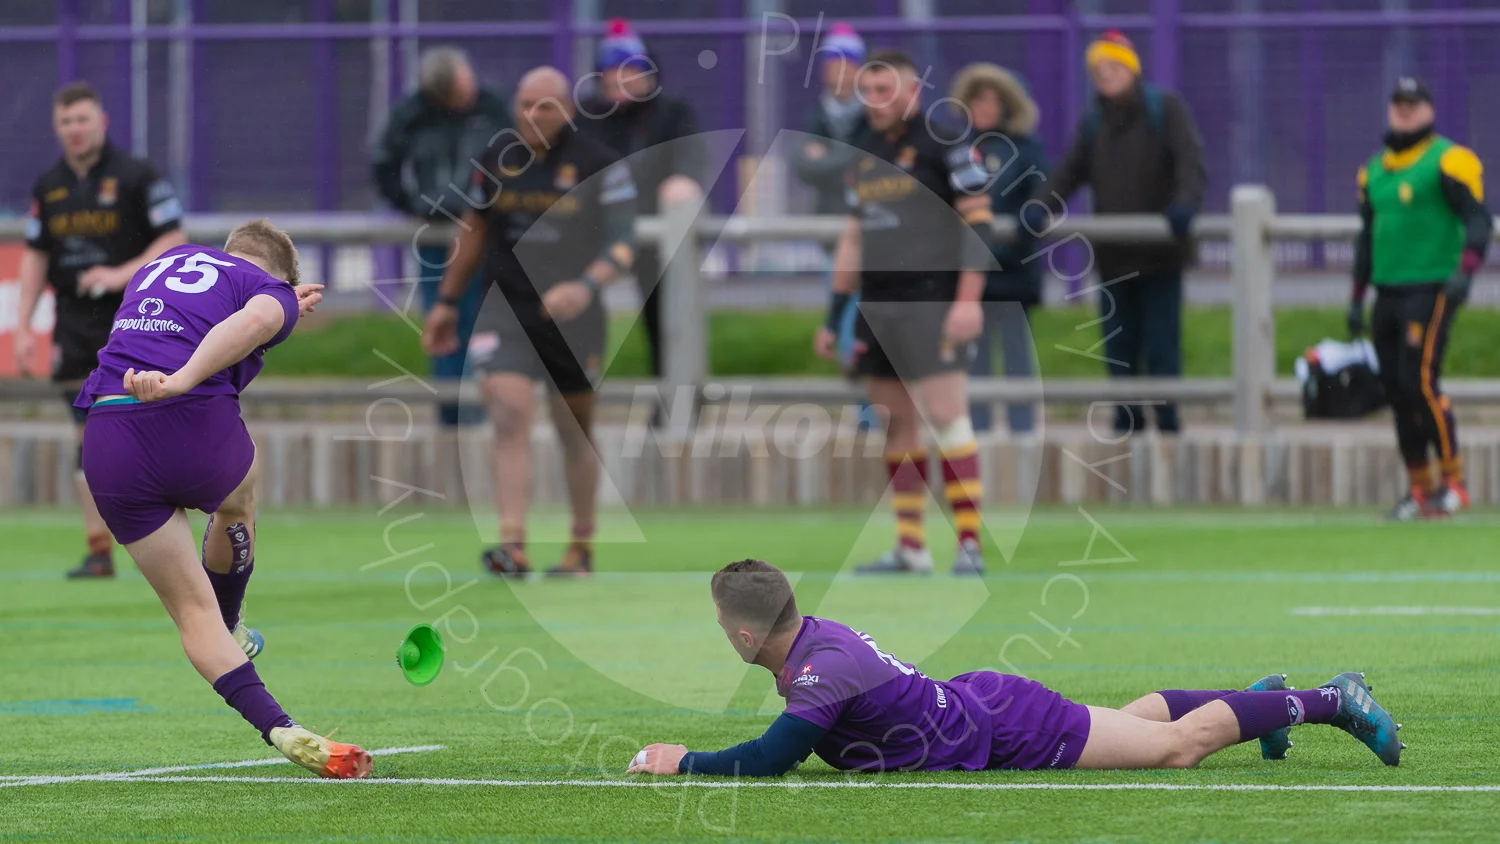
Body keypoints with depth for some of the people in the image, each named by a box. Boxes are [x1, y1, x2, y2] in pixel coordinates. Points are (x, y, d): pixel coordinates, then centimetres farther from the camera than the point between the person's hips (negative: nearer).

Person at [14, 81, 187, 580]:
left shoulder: (136, 177, -3)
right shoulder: (48, 187, 11)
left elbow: (173, 238, -4)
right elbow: (35, 256, 16)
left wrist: (123, 273, -17)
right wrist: (23, 327, 9)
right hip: (74, 327, 4)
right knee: (89, 435, 2)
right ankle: (98, 549, 4)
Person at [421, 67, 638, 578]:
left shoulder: (600, 167, -6)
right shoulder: (496, 163, 4)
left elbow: (622, 246, -10)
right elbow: (474, 231, 19)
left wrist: (586, 286, -28)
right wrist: (448, 301, 21)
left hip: (572, 317, -1)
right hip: (506, 308, 1)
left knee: (575, 431, 11)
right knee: (510, 414, -18)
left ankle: (581, 545, 28)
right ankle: (513, 546, -25)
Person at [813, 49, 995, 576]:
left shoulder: (945, 145, -5)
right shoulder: (866, 154, 17)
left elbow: (978, 224, -9)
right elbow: (853, 239, 22)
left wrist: (969, 300, -17)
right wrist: (834, 317, 20)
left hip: (931, 302, -7)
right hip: (877, 308, 7)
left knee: (946, 415, -13)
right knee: (897, 425, 8)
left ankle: (969, 543, -13)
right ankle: (911, 547, 13)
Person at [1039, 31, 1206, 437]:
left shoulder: (1166, 109, -2)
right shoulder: (1093, 121, 13)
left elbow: (1190, 162, -14)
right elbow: (1069, 174, 6)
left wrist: (1185, 204, -32)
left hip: (1160, 252, -5)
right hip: (1114, 253, 5)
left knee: (1161, 345, -4)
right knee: (1118, 344, 6)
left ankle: (1168, 422, 1)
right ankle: (1127, 423, 13)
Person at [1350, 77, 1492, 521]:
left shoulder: (1448, 160, -4)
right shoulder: (1374, 169, 18)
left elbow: (1478, 218, -12)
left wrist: (1465, 271, -27)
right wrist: (1357, 298, 21)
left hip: (1431, 289, -7)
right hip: (1389, 295, 7)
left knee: (1419, 382, -17)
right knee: (1397, 389, 5)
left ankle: (1453, 482, -9)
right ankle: (1421, 489, 11)